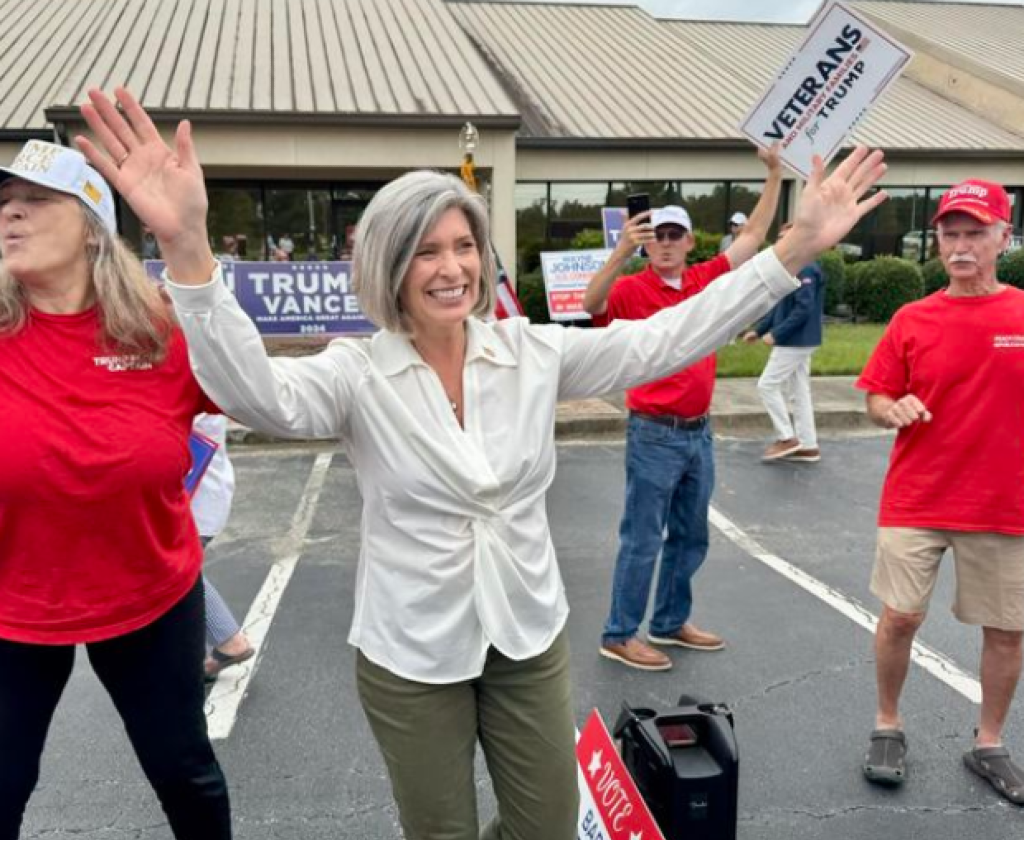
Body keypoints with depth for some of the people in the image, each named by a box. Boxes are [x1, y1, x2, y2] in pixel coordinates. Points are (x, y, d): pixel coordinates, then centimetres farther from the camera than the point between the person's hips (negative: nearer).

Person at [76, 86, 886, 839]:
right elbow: (259, 394, -33)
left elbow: (665, 339, -8)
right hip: (409, 654, -2)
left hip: (530, 637, 3)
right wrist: (187, 247, -49)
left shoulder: (534, 353, -5)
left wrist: (796, 249, -14)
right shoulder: (359, 373, -14)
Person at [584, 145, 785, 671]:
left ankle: (670, 623, 31)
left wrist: (774, 173, 10)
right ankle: (620, 635, 12)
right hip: (655, 434, -6)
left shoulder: (705, 280, 7)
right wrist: (622, 252, -43)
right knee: (643, 538, 0)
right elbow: (592, 304, -30)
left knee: (690, 538, 16)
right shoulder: (632, 289, -9)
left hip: (699, 431, 7)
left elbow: (754, 236, 14)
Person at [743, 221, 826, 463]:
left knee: (767, 385, -4)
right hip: (799, 341, 10)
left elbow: (803, 309, -23)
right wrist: (759, 330, 14)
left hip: (796, 342, -10)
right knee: (800, 390, 11)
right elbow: (780, 307, 19)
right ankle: (808, 445, 16)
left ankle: (787, 438, 2)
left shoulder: (806, 269, -17)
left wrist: (776, 334, -21)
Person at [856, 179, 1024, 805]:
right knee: (901, 617, 4)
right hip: (917, 500, 0)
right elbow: (878, 400, 5)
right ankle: (889, 726, 26)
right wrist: (893, 410, -17)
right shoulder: (913, 320, 0)